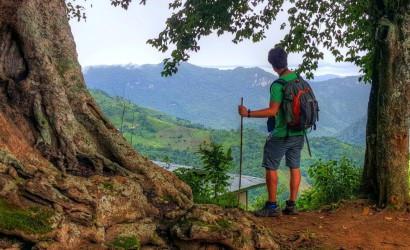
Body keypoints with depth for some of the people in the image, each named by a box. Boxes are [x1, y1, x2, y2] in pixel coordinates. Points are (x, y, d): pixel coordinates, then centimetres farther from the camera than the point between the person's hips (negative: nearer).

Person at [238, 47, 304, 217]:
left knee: (271, 167, 3)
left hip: (281, 134, -7)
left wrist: (248, 113, -20)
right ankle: (292, 205, 19)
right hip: (298, 133, 8)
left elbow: (272, 111, -23)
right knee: (294, 167, 11)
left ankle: (272, 206, 7)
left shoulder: (278, 85, -19)